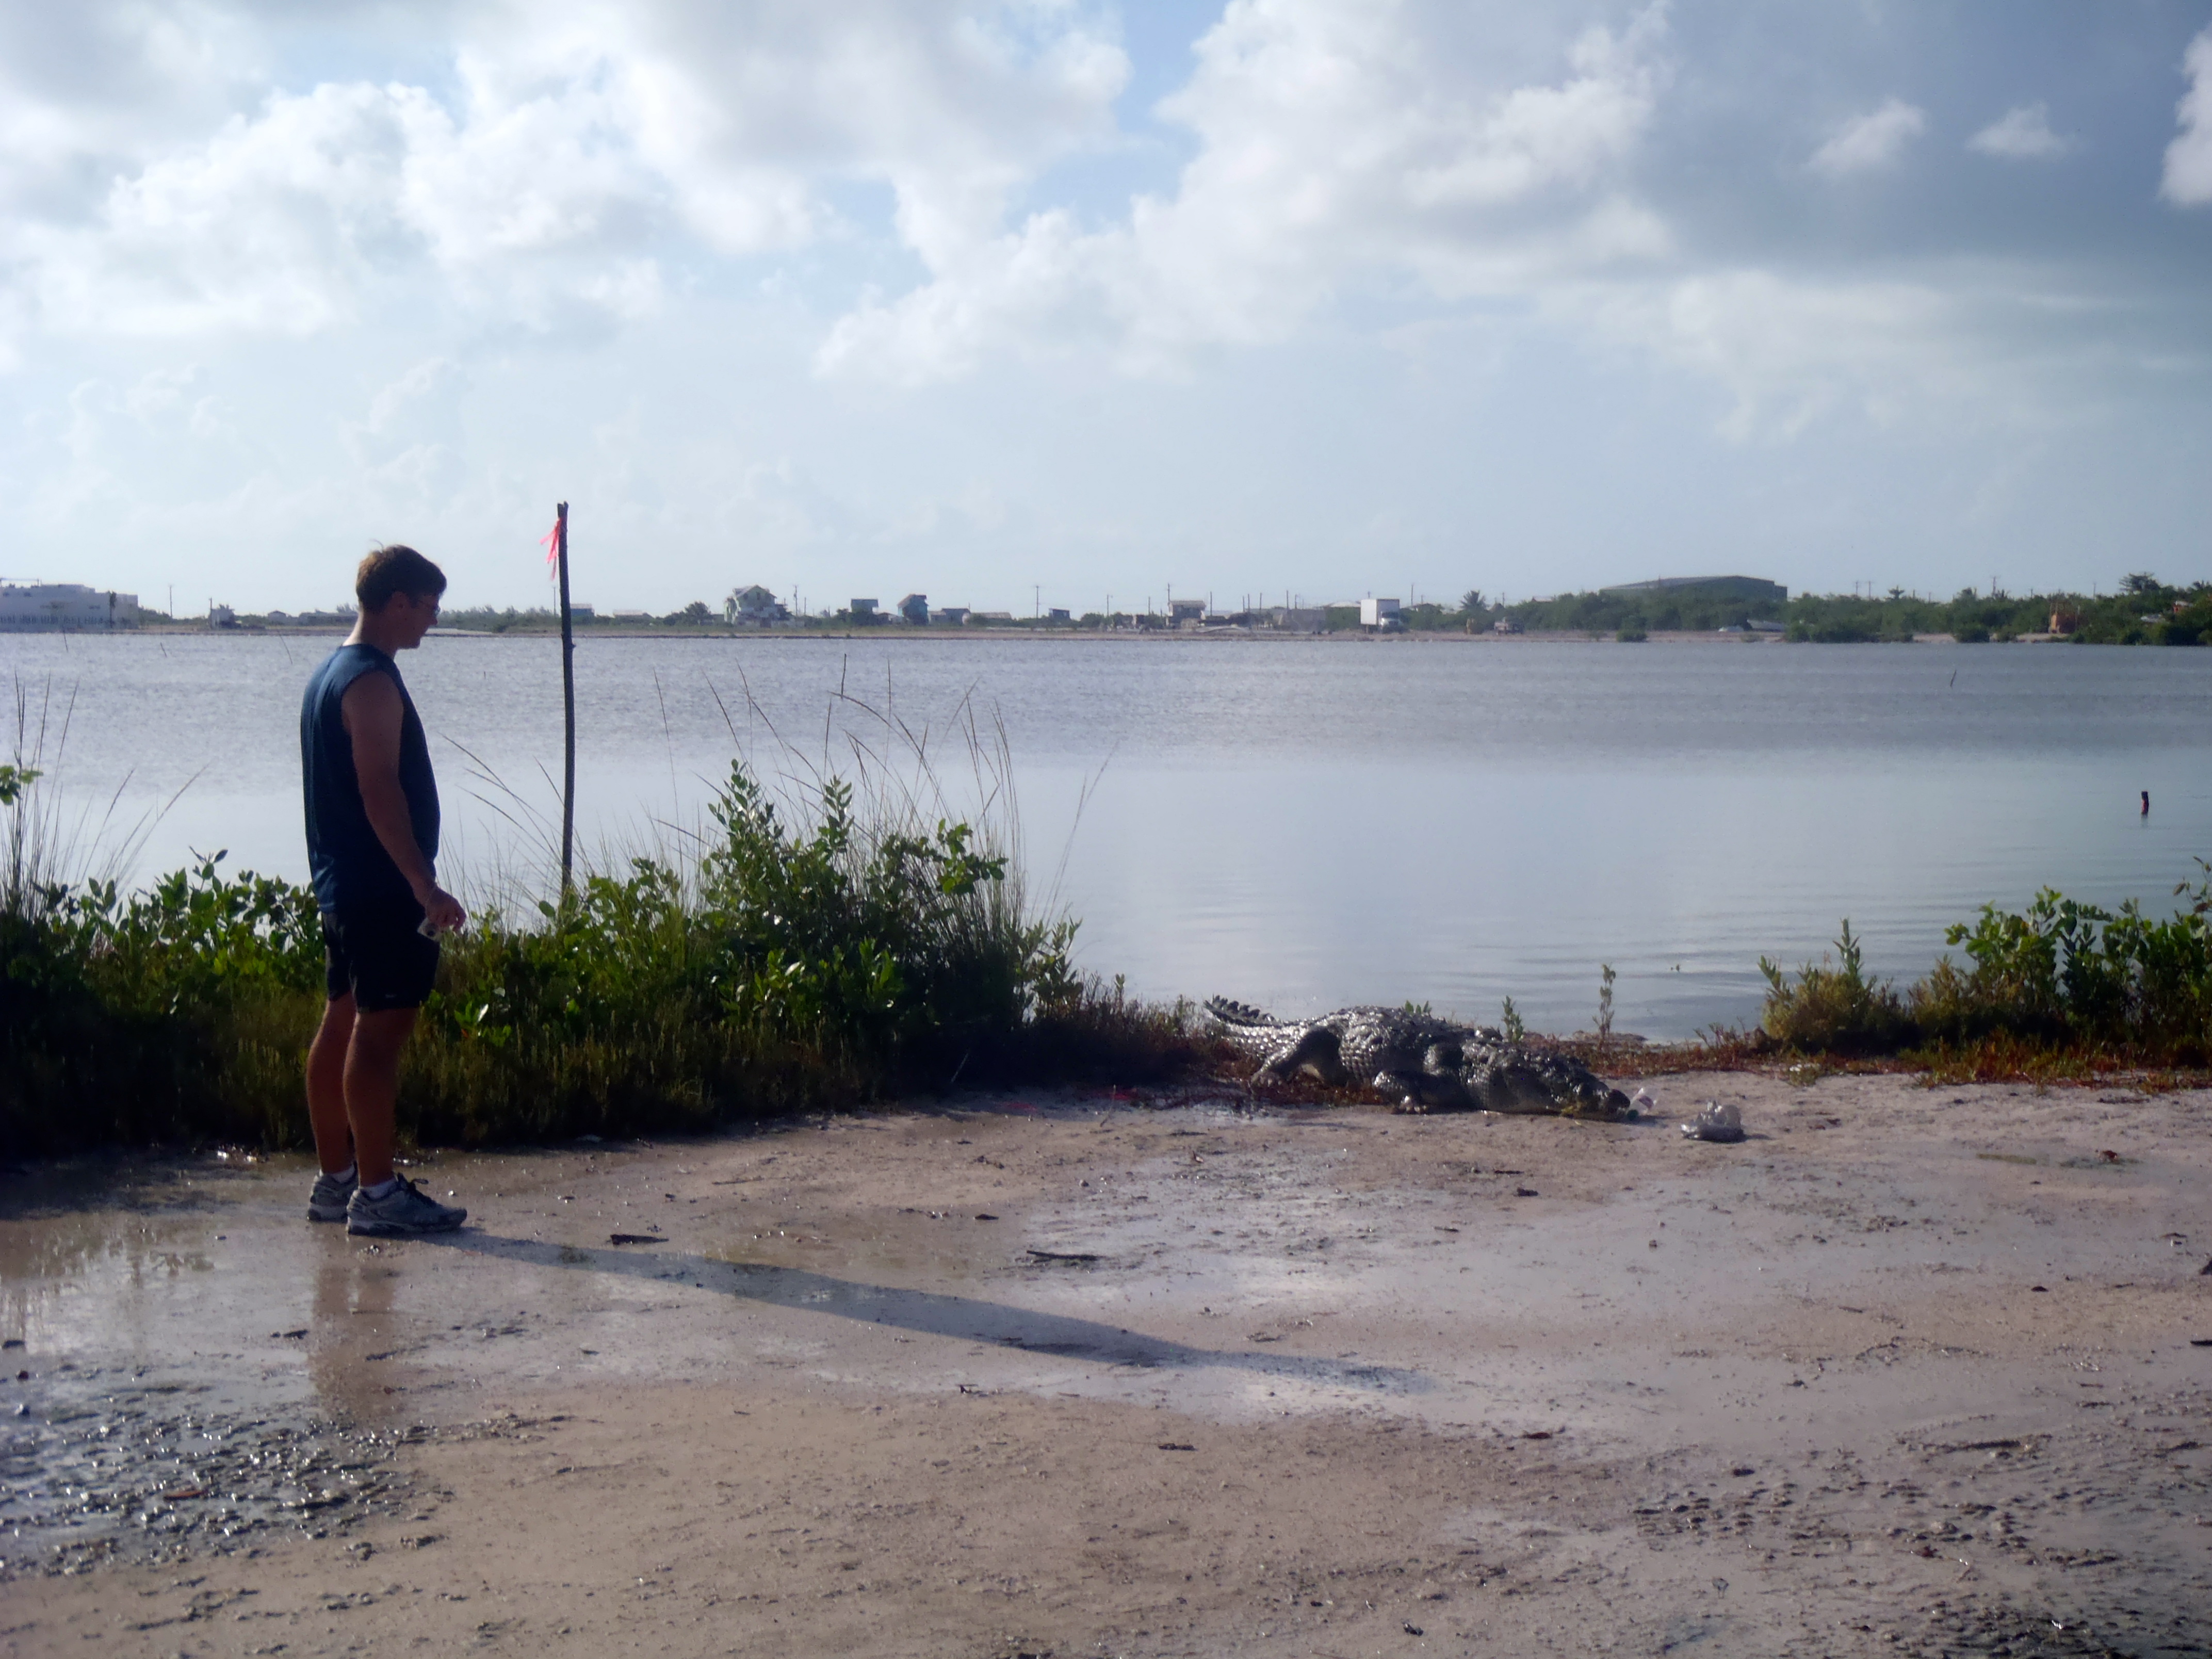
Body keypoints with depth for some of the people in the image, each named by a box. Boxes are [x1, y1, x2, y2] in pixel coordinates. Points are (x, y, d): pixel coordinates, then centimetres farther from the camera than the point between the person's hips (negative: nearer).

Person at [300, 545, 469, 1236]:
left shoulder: (329, 674, 16)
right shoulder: (372, 682, -16)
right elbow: (381, 792, -22)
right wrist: (426, 887, -23)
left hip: (342, 883, 10)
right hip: (382, 888, -10)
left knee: (343, 1024, 12)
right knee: (381, 1030, -8)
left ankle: (335, 1179, 18)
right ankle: (376, 1193, -6)